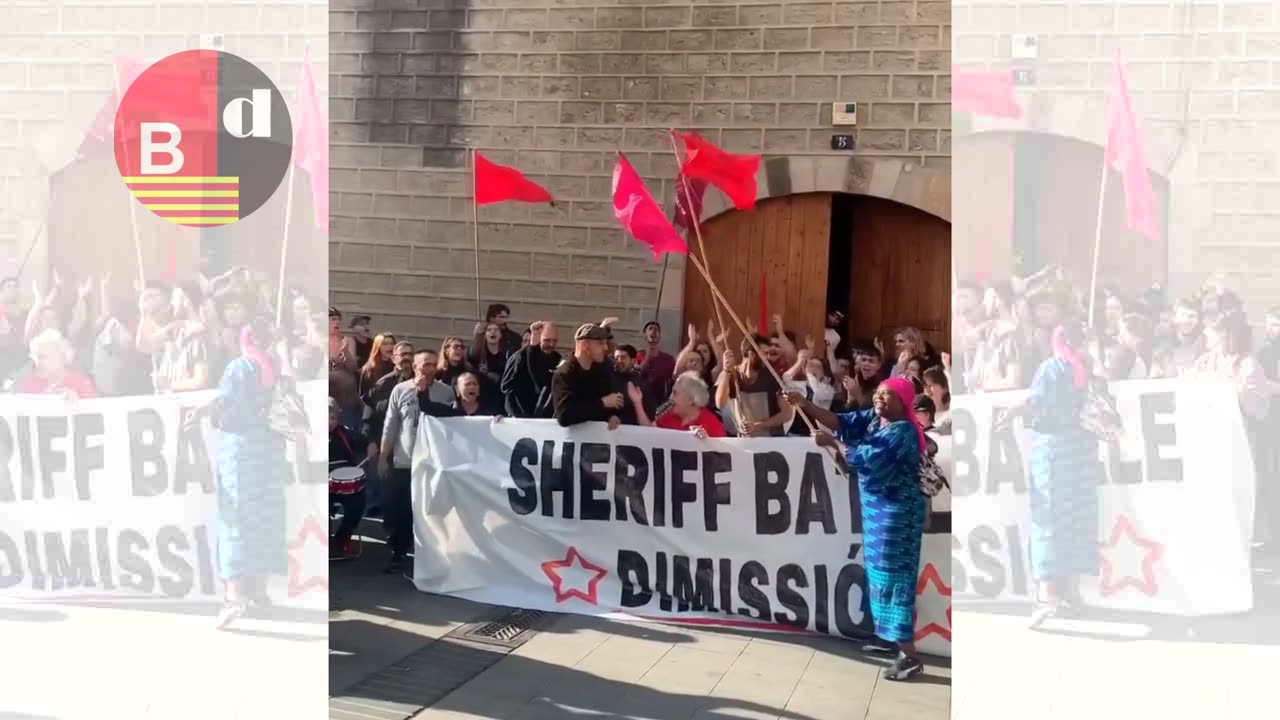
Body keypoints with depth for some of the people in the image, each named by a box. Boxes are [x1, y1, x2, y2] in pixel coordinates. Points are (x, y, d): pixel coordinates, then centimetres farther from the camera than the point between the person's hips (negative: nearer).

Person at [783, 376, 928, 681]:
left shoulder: (903, 431, -19)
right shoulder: (872, 419, 7)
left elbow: (868, 457, -25)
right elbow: (840, 421, -4)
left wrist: (832, 442, -15)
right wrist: (805, 405, -16)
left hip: (896, 512, -9)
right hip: (875, 508, 9)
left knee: (893, 575, -9)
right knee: (879, 572, 16)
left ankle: (909, 656, -7)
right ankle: (888, 635, 29)